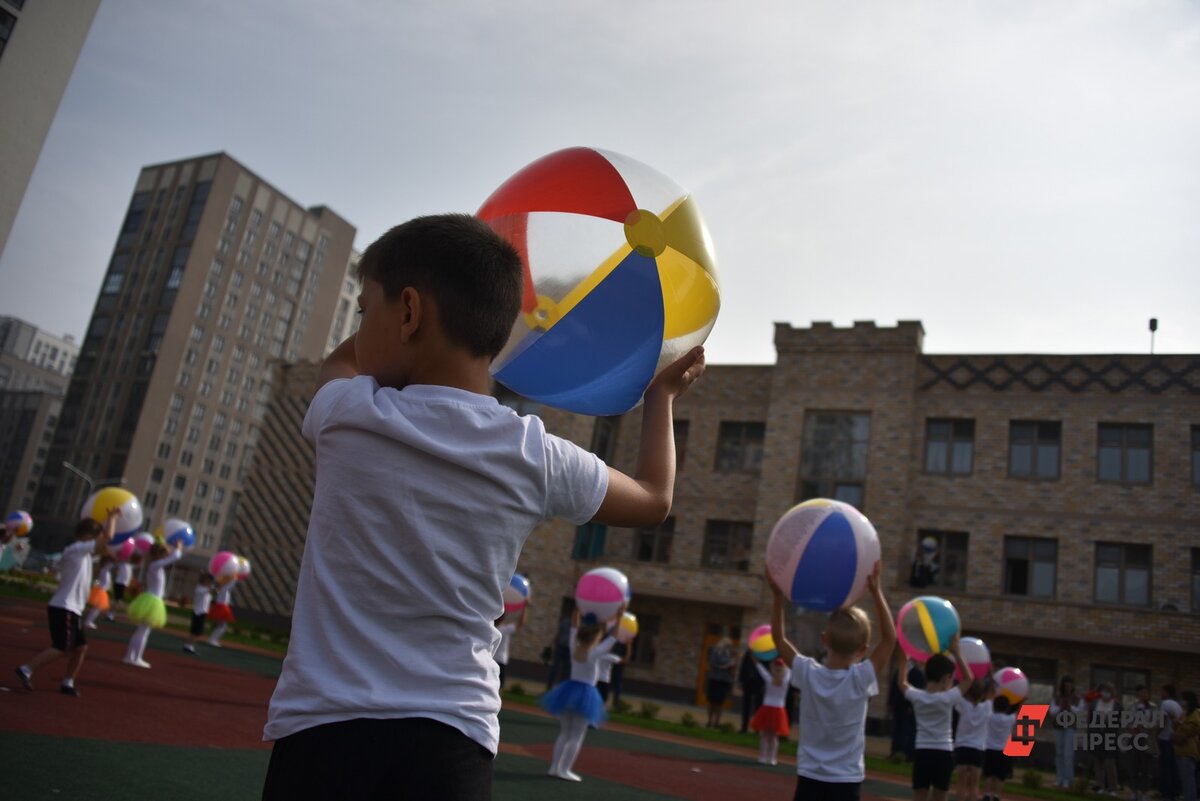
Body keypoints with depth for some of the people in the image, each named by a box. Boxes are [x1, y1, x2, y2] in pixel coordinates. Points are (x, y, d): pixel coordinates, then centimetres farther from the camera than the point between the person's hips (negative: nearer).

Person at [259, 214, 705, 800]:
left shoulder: (347, 416, -9)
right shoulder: (537, 458, -5)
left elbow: (341, 360, 18)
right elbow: (653, 499, 14)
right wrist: (661, 393, 28)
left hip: (322, 728, -1)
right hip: (453, 743, 2)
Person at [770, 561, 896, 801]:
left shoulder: (808, 673, -9)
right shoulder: (861, 679, -15)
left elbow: (778, 637, 1)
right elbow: (890, 637, -11)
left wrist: (778, 596, -4)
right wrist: (876, 592, -16)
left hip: (809, 777, 2)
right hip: (846, 782, -2)